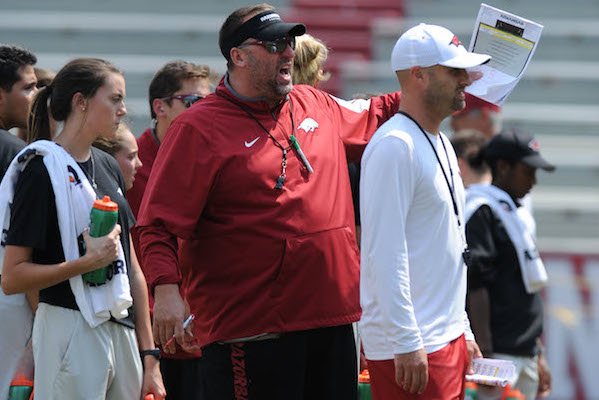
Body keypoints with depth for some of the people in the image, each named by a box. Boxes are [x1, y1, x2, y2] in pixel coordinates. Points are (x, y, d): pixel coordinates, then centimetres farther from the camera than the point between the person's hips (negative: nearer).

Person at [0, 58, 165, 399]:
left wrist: (149, 356, 13)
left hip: (121, 330, 7)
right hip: (71, 330, -7)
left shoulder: (108, 166, 14)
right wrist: (87, 262, -21)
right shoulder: (42, 169, -9)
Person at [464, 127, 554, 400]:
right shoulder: (483, 212, -9)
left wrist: (538, 354, 24)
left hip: (525, 354, 9)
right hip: (499, 354, -9)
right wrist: (484, 354, -21)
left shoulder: (518, 214, 20)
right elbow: (474, 285, -16)